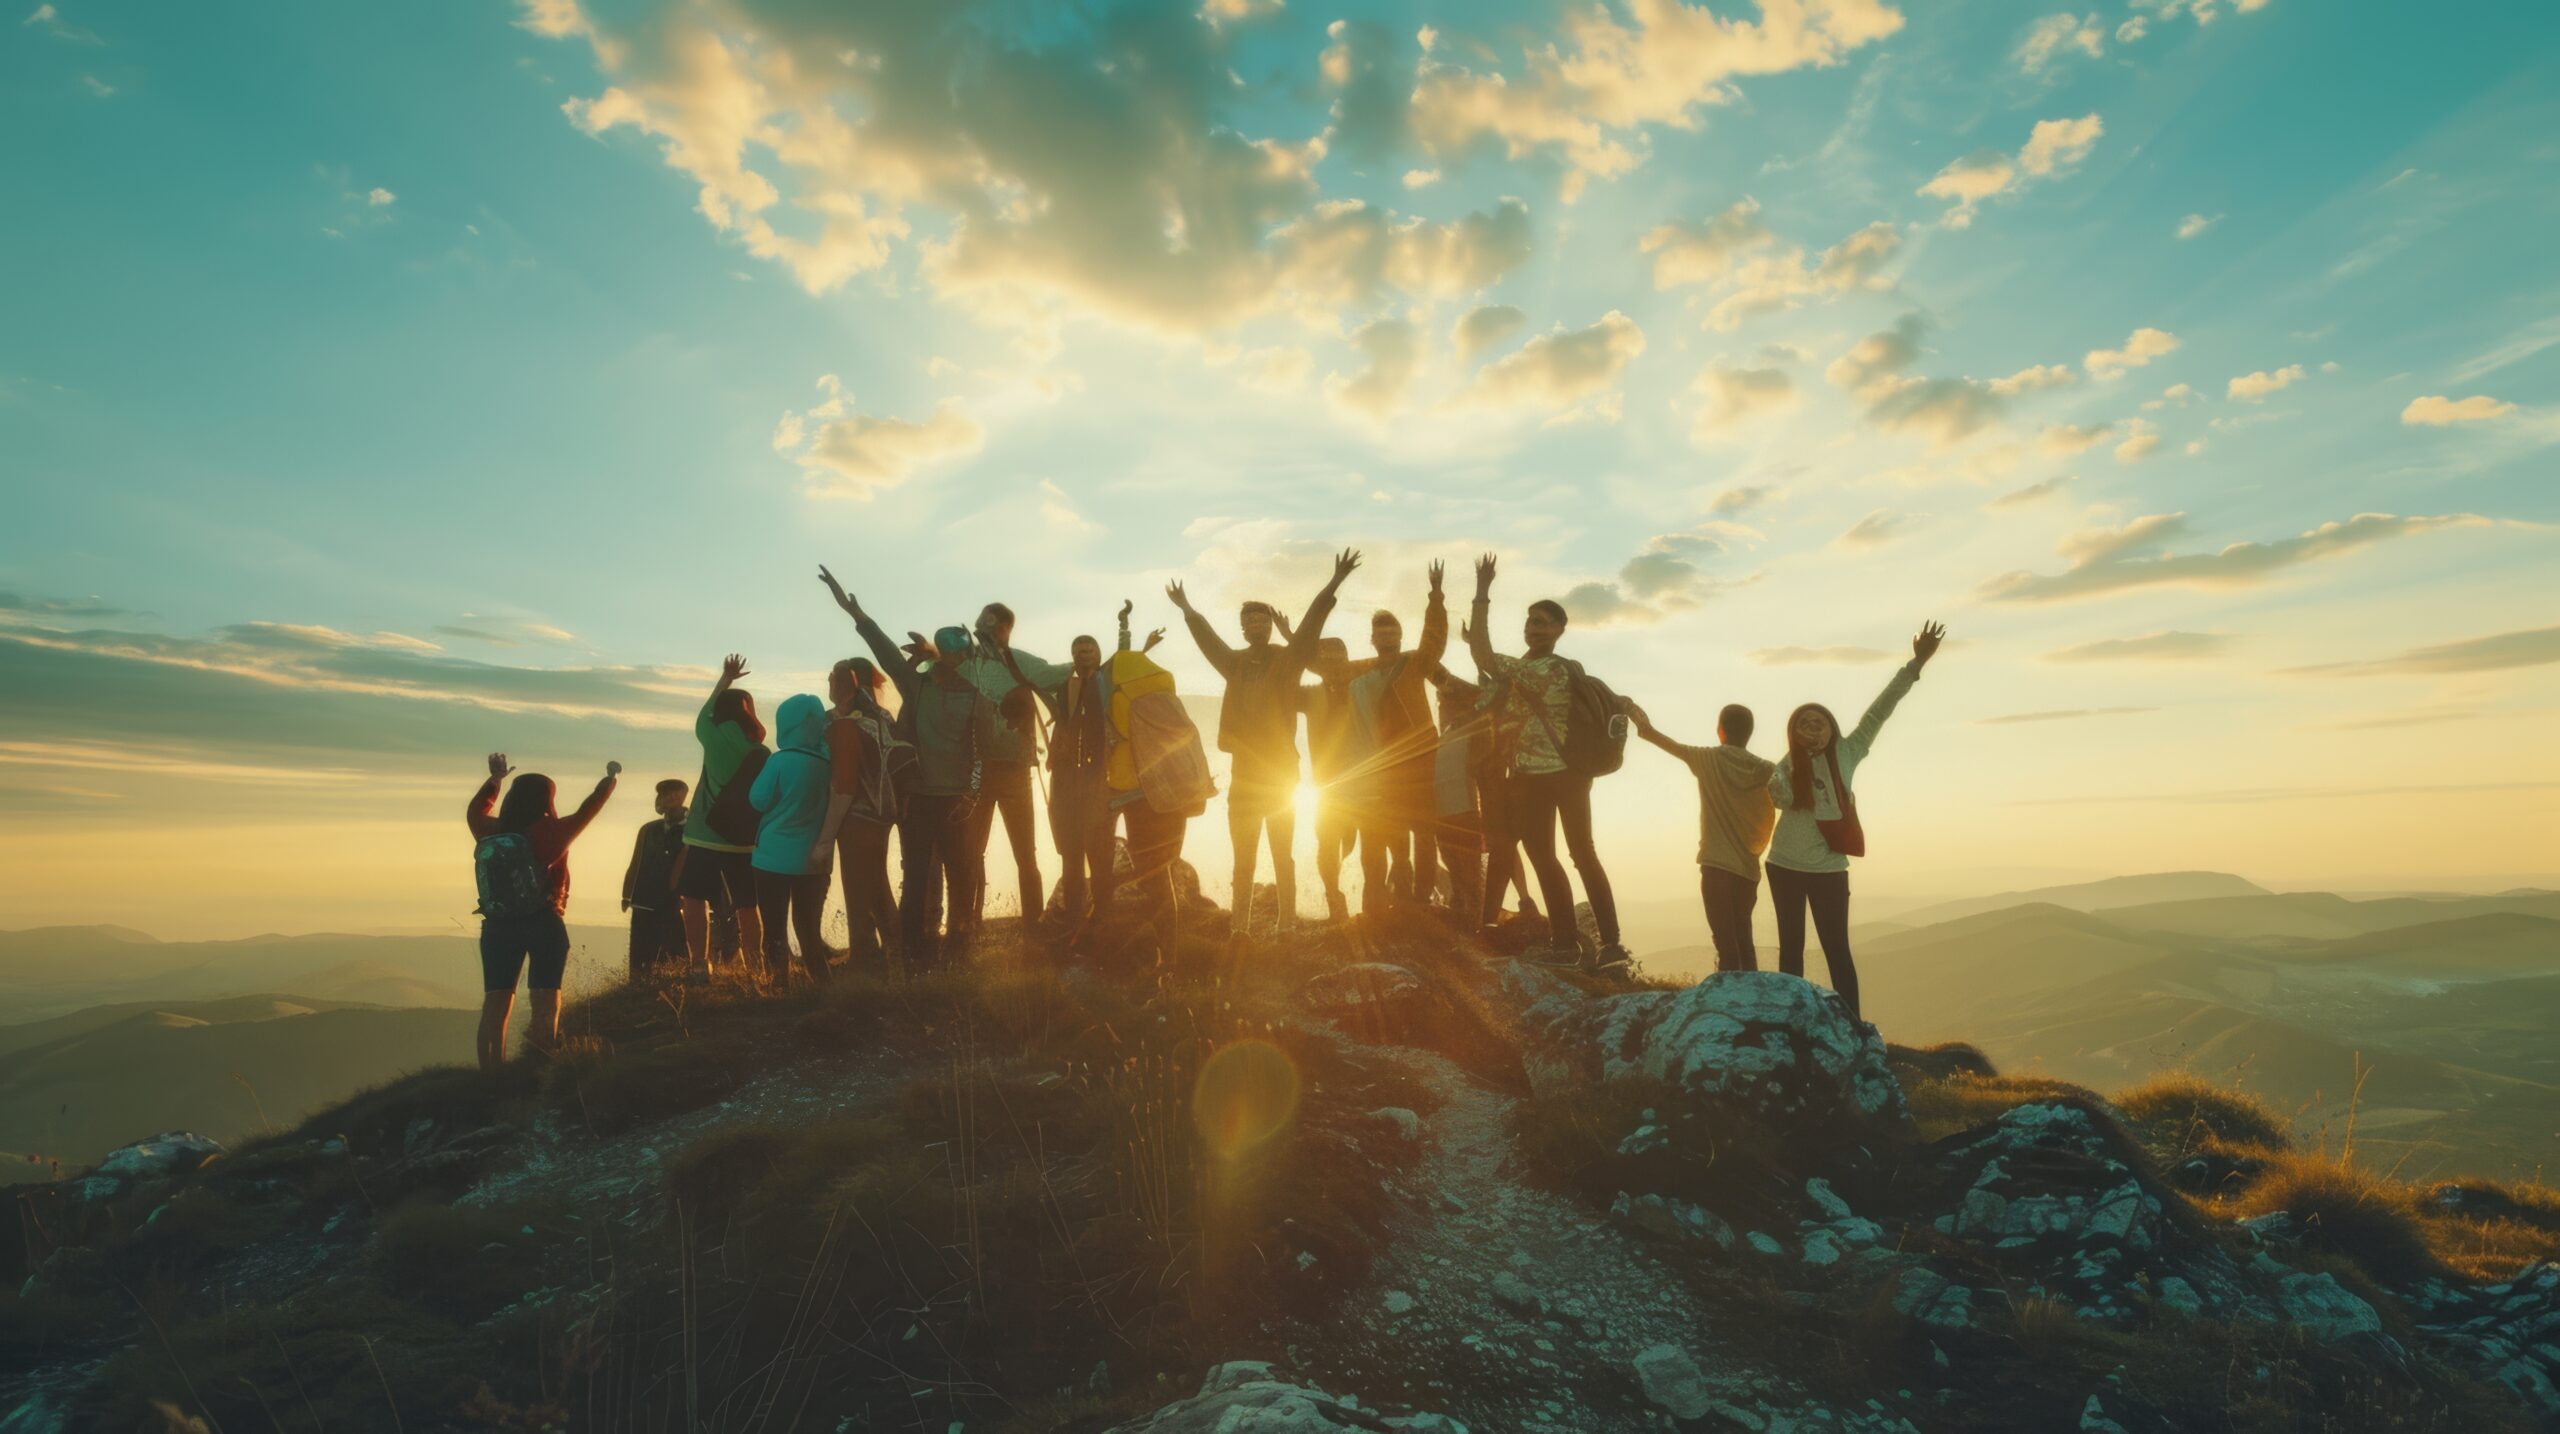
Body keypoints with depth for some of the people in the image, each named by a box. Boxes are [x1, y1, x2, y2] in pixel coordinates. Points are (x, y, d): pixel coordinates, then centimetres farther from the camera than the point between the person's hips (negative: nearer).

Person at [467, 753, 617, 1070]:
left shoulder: (488, 833, 2)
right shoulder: (547, 832, -10)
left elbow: (475, 810, 24)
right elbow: (587, 810, 2)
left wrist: (495, 778, 36)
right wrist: (610, 778, 18)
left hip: (498, 927, 4)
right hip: (543, 925, -4)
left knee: (494, 1004, 6)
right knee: (545, 1004, 1)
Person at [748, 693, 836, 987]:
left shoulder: (780, 760, -14)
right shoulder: (828, 763, -2)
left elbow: (758, 800, -3)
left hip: (775, 857, -4)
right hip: (814, 859, 4)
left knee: (775, 929, 7)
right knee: (809, 928, 15)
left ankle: (779, 985, 6)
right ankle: (821, 984, 16)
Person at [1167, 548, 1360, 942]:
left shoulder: (1288, 659, -2)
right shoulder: (1235, 662, 9)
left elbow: (1311, 626, -14)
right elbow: (1207, 638, 26)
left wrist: (1333, 586, -23)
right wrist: (1187, 610, 34)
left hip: (1280, 772, -4)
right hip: (1244, 772, 4)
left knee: (1282, 855, 5)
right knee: (1243, 858, 7)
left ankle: (1286, 922, 9)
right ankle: (1239, 926, 10)